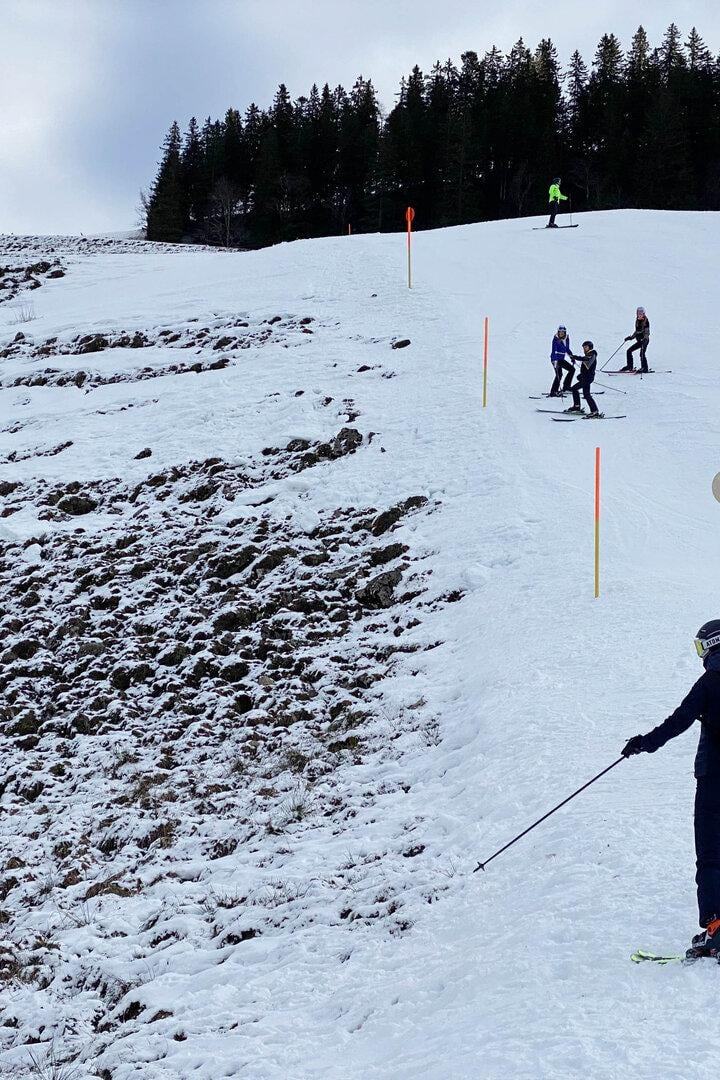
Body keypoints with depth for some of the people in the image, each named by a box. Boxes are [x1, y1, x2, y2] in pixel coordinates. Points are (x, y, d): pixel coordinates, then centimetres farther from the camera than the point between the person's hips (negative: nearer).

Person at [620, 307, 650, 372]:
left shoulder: (646, 321, -9)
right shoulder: (637, 321, 13)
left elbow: (647, 331, -17)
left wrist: (645, 339, -30)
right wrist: (631, 337, 16)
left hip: (645, 340, -8)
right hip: (639, 341, 8)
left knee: (642, 353, -20)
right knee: (629, 351, 7)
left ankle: (644, 368, -14)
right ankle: (629, 366, 14)